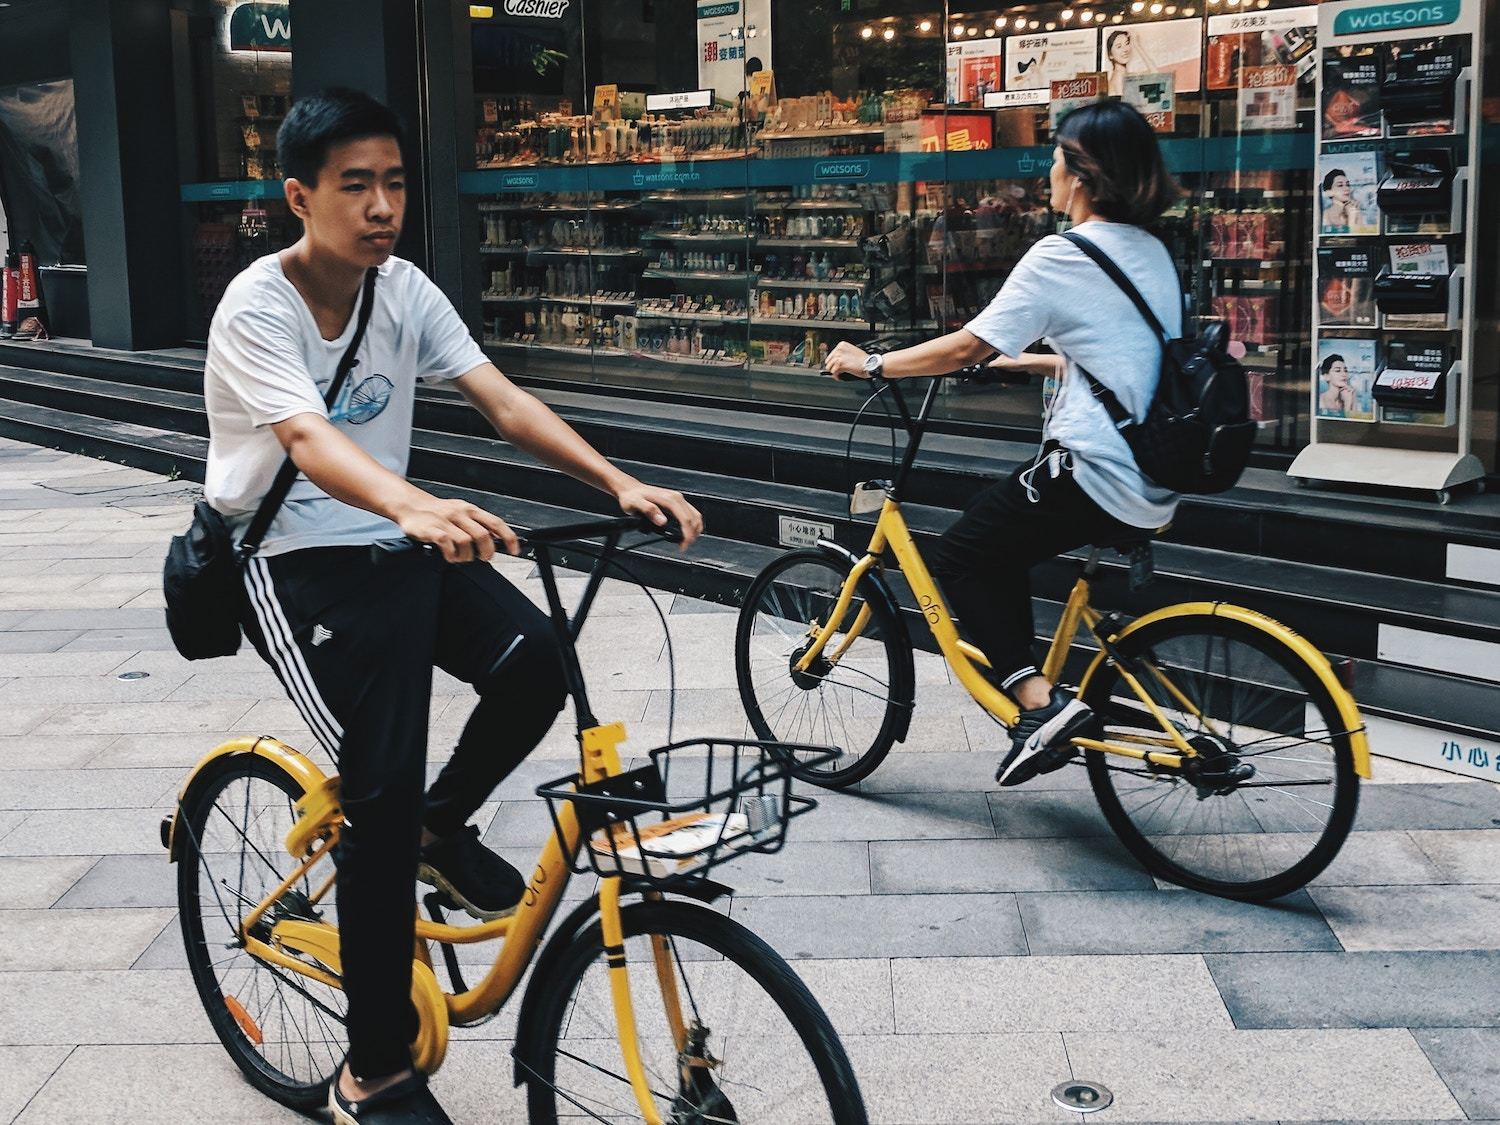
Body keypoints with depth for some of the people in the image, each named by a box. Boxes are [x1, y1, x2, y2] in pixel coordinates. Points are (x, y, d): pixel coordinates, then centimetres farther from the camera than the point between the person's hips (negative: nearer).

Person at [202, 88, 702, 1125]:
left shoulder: (404, 290, 0)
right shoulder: (257, 310, -17)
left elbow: (503, 400, -9)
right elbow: (310, 440, -35)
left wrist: (620, 481, -24)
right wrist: (416, 506, -56)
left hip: (392, 540, 5)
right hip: (293, 562, -5)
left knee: (534, 662, -21)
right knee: (385, 784, -17)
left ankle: (443, 828, 10)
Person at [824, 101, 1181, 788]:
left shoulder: (1063, 256, -12)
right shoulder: (1152, 252, 14)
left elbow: (967, 346, -12)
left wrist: (871, 365, -2)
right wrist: (1031, 359, 36)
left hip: (1095, 474, -9)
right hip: (1156, 480, 9)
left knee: (961, 556, 6)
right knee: (998, 545, 24)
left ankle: (1039, 702, -4)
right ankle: (1037, 698, 22)